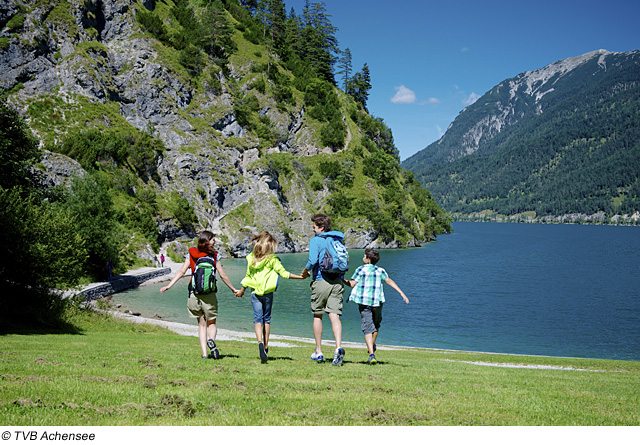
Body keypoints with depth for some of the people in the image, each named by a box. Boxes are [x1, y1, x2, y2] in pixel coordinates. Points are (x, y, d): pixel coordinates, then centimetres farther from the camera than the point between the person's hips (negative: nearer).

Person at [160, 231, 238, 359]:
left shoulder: (191, 254, 4)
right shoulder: (215, 256, 0)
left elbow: (182, 271, -4)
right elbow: (222, 275, 2)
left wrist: (168, 286, -2)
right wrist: (233, 289, 13)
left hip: (194, 294, 2)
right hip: (209, 295, -2)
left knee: (201, 324, 12)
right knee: (211, 323, 12)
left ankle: (204, 353, 3)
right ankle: (211, 339, -21)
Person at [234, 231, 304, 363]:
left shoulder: (251, 258, 2)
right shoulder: (272, 259, -7)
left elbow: (248, 276, 8)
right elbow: (283, 273, -8)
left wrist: (241, 291, 21)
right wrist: (301, 277, -3)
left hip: (255, 292, 1)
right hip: (268, 293, -1)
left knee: (258, 319, -2)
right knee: (267, 319, 12)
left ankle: (260, 342, -26)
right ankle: (266, 347, 17)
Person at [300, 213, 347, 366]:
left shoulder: (316, 240, -6)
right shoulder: (338, 240, 12)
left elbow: (313, 260, -19)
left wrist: (305, 271, -3)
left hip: (321, 281, -4)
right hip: (337, 282, 4)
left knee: (317, 316, 11)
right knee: (334, 316, -2)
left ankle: (318, 352, 18)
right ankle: (338, 347, -23)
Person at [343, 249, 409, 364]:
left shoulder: (361, 269, 1)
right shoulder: (380, 271, 8)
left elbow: (352, 284, -4)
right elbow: (389, 281, -3)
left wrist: (342, 280, 12)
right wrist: (402, 293, -8)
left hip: (364, 301, -2)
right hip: (377, 301, 2)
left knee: (368, 328, -4)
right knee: (376, 324, 26)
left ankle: (371, 354, -18)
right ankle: (372, 346, 41)